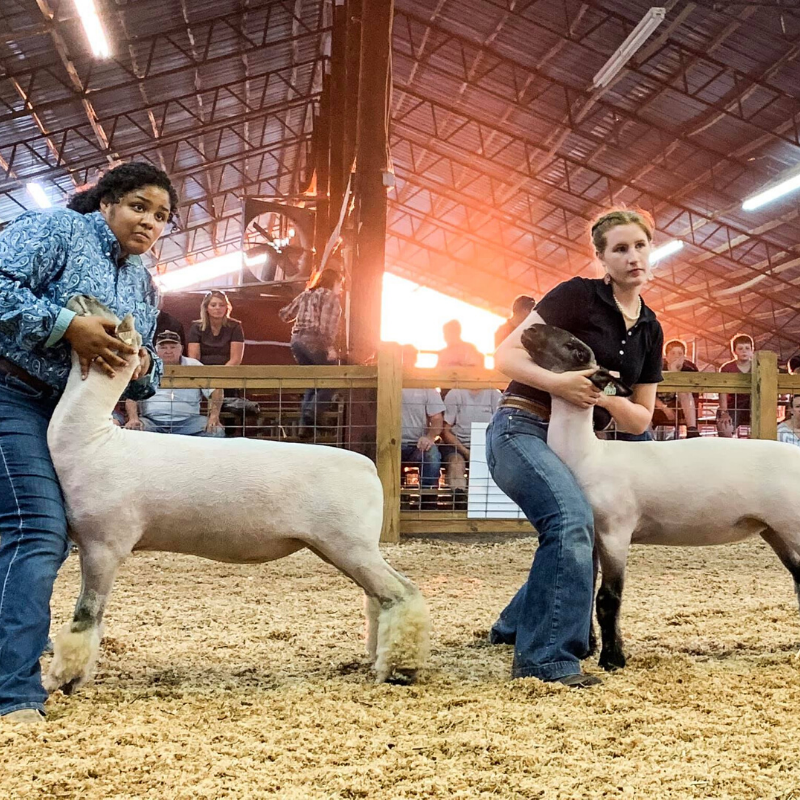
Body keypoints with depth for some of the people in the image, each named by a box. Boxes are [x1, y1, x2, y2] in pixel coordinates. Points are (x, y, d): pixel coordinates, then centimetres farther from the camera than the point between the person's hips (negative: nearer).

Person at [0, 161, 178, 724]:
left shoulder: (145, 287, 14)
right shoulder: (57, 229, -7)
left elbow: (140, 379, 16)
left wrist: (145, 367, -8)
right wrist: (67, 325, -27)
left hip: (70, 416, 9)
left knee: (49, 537, 12)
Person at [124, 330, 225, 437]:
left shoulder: (194, 366, 13)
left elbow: (215, 390, 7)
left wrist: (214, 416, -9)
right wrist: (133, 419, -16)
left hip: (187, 420, 1)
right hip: (152, 420, -1)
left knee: (216, 432, -25)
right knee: (131, 432, -33)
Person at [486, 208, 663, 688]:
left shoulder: (650, 330, 10)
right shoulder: (577, 296, -8)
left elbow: (640, 421, 9)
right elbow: (507, 356, -11)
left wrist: (605, 398, -13)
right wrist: (558, 382, -28)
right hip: (522, 428, -8)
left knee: (576, 540, 15)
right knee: (573, 519, -30)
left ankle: (515, 627, 40)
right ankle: (548, 660, -29)